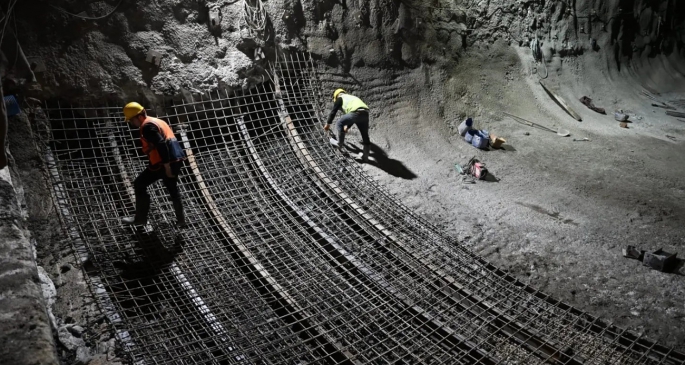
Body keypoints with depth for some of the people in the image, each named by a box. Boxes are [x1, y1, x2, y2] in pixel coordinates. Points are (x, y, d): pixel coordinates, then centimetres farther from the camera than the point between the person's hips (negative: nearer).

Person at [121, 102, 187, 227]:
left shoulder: (147, 126, -10)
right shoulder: (157, 121, 21)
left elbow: (161, 145, -21)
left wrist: (166, 165, -22)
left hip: (163, 163, -9)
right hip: (176, 160, 9)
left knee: (139, 185, 6)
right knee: (173, 189, 24)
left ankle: (140, 218, 12)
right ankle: (181, 219, 28)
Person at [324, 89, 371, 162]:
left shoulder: (340, 98, 20)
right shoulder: (352, 98, 41)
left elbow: (333, 112, 21)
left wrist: (328, 124, 33)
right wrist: (347, 126, 59)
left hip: (356, 113, -7)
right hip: (365, 113, 7)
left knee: (339, 123, 13)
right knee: (365, 134, 17)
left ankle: (340, 144, 21)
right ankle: (365, 155, 21)